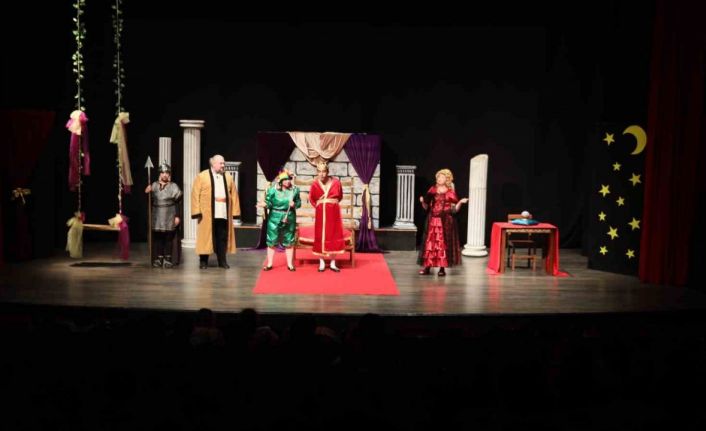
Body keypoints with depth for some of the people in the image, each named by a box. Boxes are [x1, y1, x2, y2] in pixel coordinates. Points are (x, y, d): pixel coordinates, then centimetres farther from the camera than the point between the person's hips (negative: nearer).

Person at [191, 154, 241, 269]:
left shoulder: (228, 177, 12)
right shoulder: (202, 176, 2)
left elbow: (234, 195, 10)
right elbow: (195, 194, -2)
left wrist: (234, 212, 4)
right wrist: (197, 211, -10)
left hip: (224, 214, 3)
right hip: (207, 214, -3)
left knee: (223, 238, 6)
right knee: (206, 237, 3)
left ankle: (222, 261, 15)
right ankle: (203, 261, 13)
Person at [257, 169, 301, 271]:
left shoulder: (294, 190, 1)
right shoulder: (273, 190, -7)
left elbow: (299, 202, 8)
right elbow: (269, 203, -6)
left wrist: (294, 204, -13)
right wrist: (264, 205, -27)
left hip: (289, 218, 2)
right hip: (275, 218, -1)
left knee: (289, 242, 9)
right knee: (272, 241, 4)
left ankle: (290, 264, 20)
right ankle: (269, 264, 16)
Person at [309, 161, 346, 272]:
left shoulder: (336, 182, -4)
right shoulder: (315, 184, -3)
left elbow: (340, 196, 13)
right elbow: (311, 198, 15)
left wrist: (332, 203, 5)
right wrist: (318, 205, 7)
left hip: (333, 212, 0)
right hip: (321, 213, 0)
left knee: (333, 236, 3)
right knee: (321, 237, 2)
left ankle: (333, 264, 12)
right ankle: (322, 263, 13)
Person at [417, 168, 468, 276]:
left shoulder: (450, 192, 0)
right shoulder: (432, 190, 7)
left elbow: (454, 209, -2)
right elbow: (426, 207, 8)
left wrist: (460, 202, -17)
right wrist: (423, 201, -11)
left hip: (446, 221, -3)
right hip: (432, 220, 3)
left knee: (443, 243, -3)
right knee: (430, 242, 0)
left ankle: (442, 268, 3)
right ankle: (427, 267, 4)